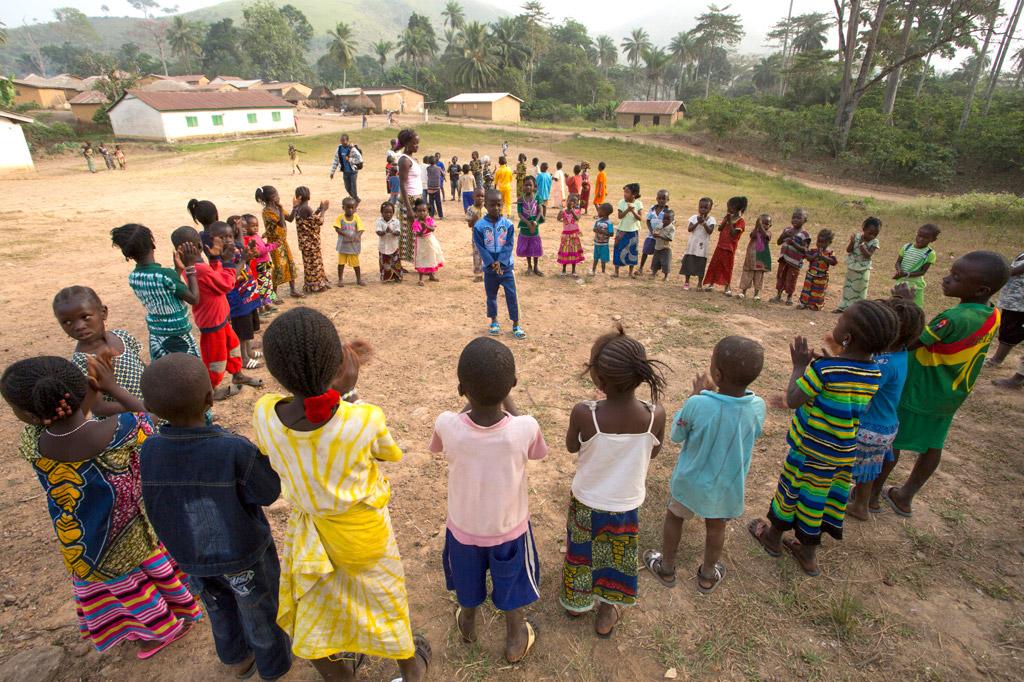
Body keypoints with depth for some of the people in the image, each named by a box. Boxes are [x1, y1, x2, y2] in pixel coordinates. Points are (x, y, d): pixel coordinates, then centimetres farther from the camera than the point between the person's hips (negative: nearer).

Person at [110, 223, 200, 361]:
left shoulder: (133, 278, -1)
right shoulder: (165, 274, -24)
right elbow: (194, 298, -12)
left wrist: (179, 269, 9)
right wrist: (190, 267, -8)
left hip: (156, 337, 7)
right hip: (179, 338, -7)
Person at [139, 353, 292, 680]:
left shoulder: (149, 450, -21)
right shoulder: (236, 450, -34)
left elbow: (154, 509, -6)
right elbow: (267, 493, -19)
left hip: (190, 556, 4)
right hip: (244, 555, -4)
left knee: (220, 610, 30)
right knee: (260, 610, 23)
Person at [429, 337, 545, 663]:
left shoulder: (447, 425, -32)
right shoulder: (525, 428, -33)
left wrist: (473, 398, -2)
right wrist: (505, 399, -3)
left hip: (463, 527, 1)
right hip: (509, 528, -1)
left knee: (467, 585, 31)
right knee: (512, 587, 28)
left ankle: (467, 624, 58)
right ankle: (515, 643, 50)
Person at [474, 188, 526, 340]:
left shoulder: (508, 224, -5)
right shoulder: (479, 226, -8)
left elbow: (509, 245, -8)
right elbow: (480, 247, -9)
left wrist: (500, 262, -18)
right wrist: (492, 263, -16)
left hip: (506, 266, 0)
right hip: (489, 267, 0)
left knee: (512, 295, -1)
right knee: (491, 295, 14)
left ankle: (516, 325, 8)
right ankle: (494, 322, 31)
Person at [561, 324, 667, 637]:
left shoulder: (584, 413, -32)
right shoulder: (655, 415, -26)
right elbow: (653, 452, -5)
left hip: (586, 502, 0)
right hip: (626, 505, 1)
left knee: (581, 553, 27)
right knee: (616, 559, 26)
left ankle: (576, 602, 52)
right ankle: (606, 615, 47)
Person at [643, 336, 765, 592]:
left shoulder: (698, 405, -32)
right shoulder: (757, 407, -23)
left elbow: (676, 435, -13)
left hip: (690, 482, -2)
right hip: (728, 487, 2)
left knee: (674, 517, 24)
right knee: (716, 528, 26)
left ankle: (666, 569, 44)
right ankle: (708, 576, 48)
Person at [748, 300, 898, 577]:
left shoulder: (823, 368, -27)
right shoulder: (875, 374, -7)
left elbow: (792, 401, -21)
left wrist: (800, 365, -11)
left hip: (811, 449, -5)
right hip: (845, 454, 5)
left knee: (791, 490, 16)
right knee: (827, 495, 19)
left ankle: (774, 536, 38)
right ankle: (808, 553, 35)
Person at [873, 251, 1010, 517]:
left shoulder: (954, 318, -31)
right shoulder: (992, 315, -4)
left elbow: (908, 343, -27)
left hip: (917, 394, -8)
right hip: (949, 396, 8)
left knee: (890, 442, 9)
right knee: (932, 446, 18)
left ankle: (872, 491, 25)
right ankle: (904, 497, 34)